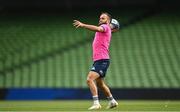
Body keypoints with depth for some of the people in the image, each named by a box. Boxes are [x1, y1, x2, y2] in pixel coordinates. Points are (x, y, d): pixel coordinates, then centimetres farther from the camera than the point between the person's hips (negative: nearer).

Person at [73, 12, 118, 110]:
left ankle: (96, 103, -27)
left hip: (102, 60, -11)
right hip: (98, 60, 11)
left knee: (90, 79, -24)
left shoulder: (105, 27, -7)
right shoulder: (107, 29, 21)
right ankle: (112, 101, 39)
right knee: (100, 83, 23)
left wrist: (83, 25, -42)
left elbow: (97, 28, -30)